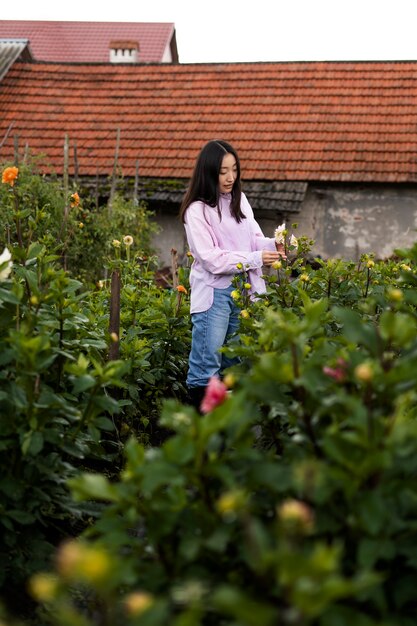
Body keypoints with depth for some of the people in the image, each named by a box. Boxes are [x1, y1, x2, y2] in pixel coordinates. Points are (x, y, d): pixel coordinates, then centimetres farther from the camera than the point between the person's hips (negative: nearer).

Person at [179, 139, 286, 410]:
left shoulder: (239, 199, 10)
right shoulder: (197, 210, -9)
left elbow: (255, 238, 13)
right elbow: (212, 259, -16)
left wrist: (272, 245, -9)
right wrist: (255, 259, -22)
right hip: (214, 292, -6)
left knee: (235, 365, 12)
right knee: (206, 369, -4)